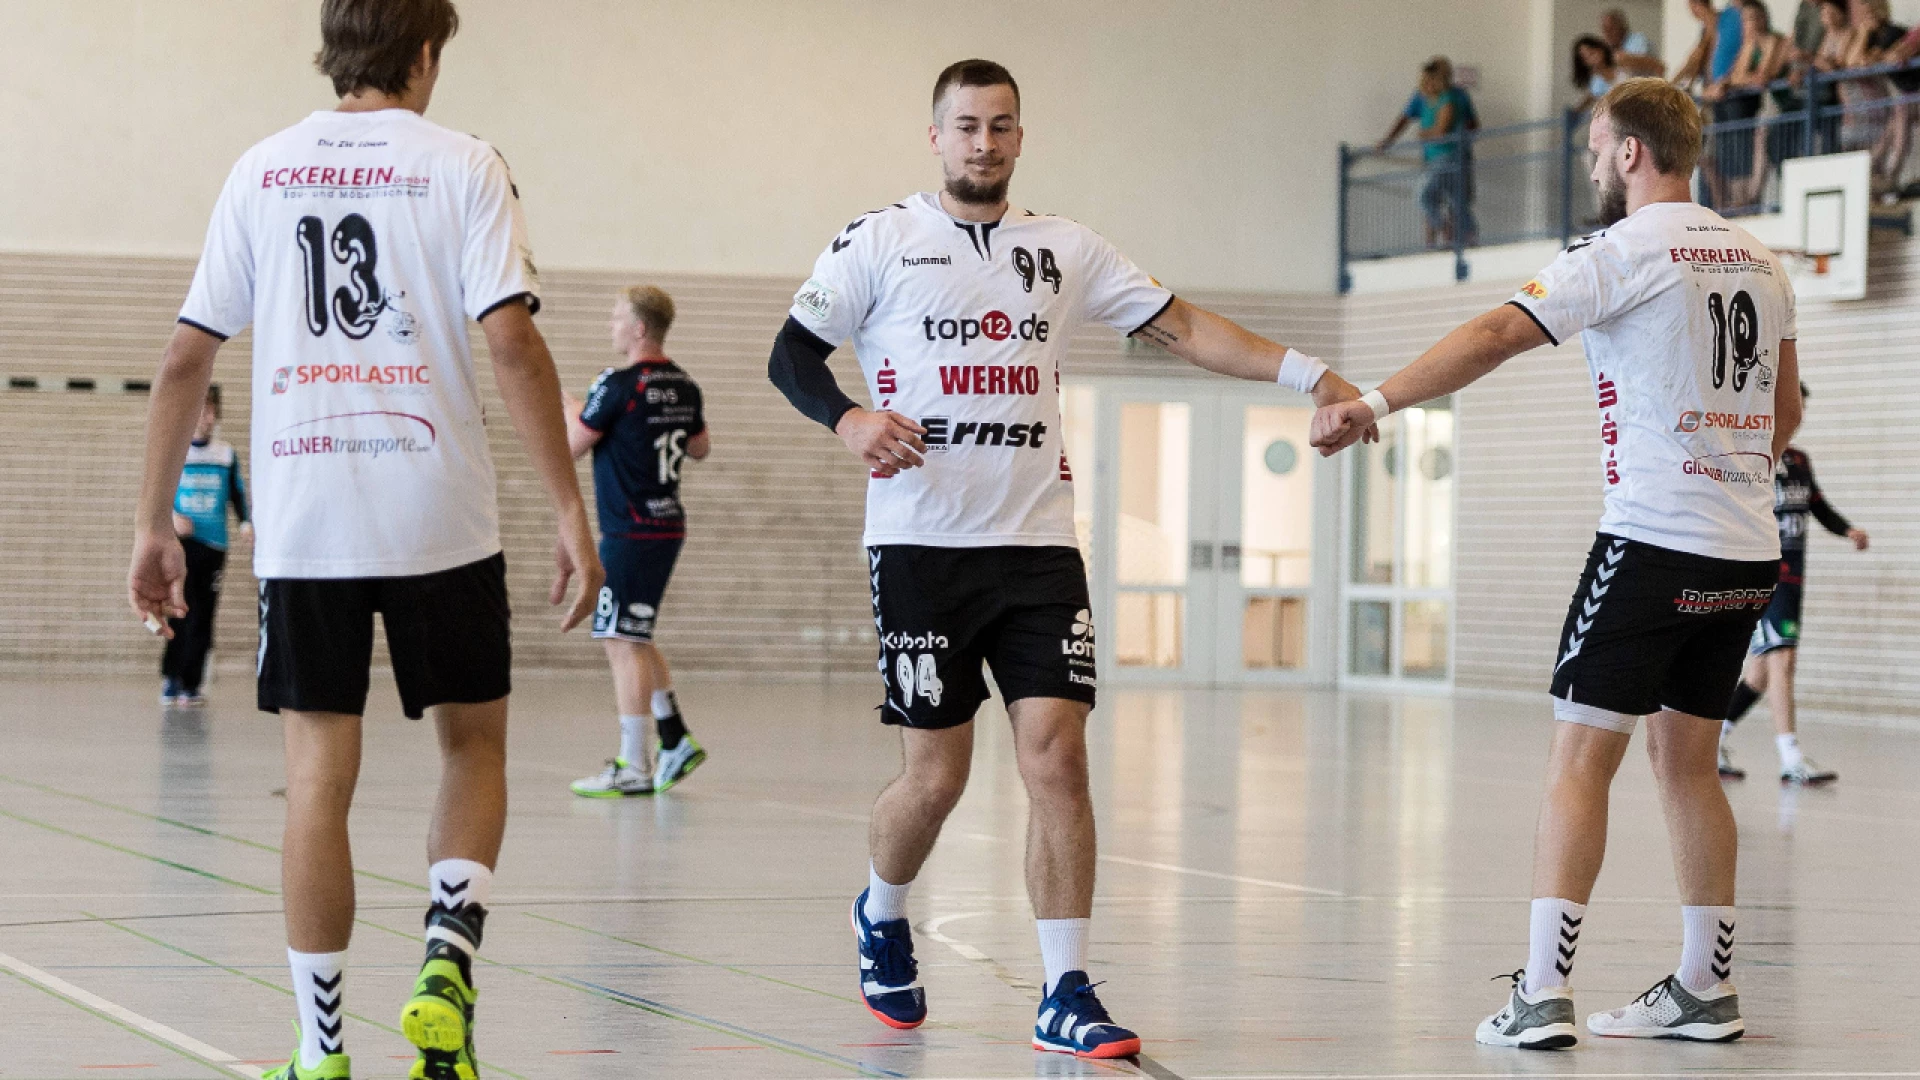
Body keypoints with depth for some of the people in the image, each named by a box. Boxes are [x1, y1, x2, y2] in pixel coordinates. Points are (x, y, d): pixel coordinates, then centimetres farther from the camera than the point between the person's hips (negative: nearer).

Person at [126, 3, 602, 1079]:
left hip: (302, 524, 2)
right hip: (440, 515, -2)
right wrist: (572, 515, -9)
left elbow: (187, 357, 7)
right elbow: (514, 342, -11)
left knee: (319, 776, 5)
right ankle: (448, 962, -5)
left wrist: (155, 523, 13)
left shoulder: (263, 170, 9)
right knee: (474, 745, 15)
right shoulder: (461, 165, 0)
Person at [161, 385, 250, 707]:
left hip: (213, 546, 2)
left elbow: (238, 495, 10)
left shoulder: (226, 456, 8)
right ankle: (170, 676, 3)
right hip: (180, 543, -2)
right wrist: (171, 517, -13)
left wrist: (246, 522, -8)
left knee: (202, 617, 1)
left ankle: (190, 684, 7)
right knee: (180, 610, -12)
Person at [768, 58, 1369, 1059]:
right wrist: (847, 418, -17)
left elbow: (1180, 326, 9)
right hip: (921, 544, -2)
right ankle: (882, 916, 32)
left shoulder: (1064, 249, 11)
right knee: (935, 775, 0)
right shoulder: (879, 241, 2)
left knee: (1056, 755, -9)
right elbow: (791, 354, 3)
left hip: (1037, 544, 3)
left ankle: (1067, 998, -4)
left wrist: (1307, 375, 0)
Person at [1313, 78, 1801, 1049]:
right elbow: (1785, 410, 23)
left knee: (1579, 761, -5)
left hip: (1653, 543, -7)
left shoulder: (1626, 252, -10)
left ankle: (1542, 996, -11)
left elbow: (1495, 336, -19)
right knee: (1685, 759, 16)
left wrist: (1372, 404, -19)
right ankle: (1705, 990, 18)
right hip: (1746, 553, 7)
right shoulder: (1756, 261, 13)